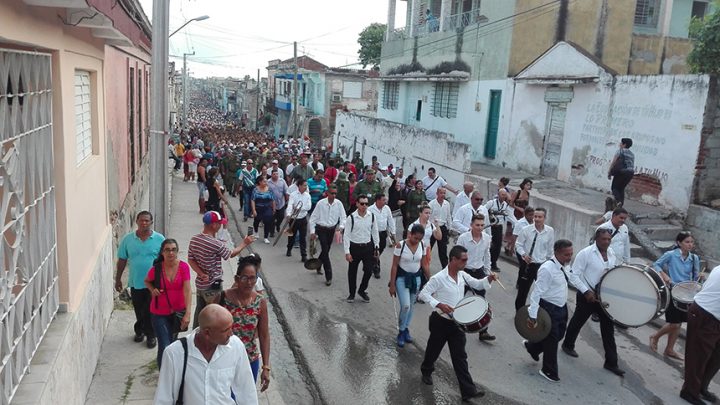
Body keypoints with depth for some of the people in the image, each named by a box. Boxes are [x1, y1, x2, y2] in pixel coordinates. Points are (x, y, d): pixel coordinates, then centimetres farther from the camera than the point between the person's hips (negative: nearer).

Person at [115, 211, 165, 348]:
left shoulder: (159, 239, -7)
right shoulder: (127, 239, -3)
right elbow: (122, 260, 5)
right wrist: (118, 279, 6)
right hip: (135, 283, 2)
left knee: (151, 311, 5)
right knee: (139, 310, 17)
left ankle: (151, 335, 21)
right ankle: (140, 330, 39)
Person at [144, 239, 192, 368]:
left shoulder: (183, 267, -14)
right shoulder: (156, 269, -14)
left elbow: (187, 290, -19)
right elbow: (147, 281, 9)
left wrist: (187, 313, -27)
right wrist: (152, 289, -14)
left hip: (178, 311, 2)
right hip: (160, 313, -2)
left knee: (172, 342, 23)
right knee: (164, 347, -7)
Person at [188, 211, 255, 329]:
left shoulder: (194, 239, -3)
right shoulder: (216, 244, -25)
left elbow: (190, 259, 0)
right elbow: (231, 254, -8)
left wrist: (201, 274, -8)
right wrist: (244, 244, 5)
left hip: (199, 283, 7)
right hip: (212, 286, -7)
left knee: (199, 311, 21)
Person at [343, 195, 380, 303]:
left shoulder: (372, 216, -3)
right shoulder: (351, 218, -13)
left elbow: (375, 232, 8)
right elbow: (346, 235, -10)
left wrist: (376, 247, 6)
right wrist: (347, 252, -12)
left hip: (368, 247, 2)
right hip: (354, 247, -2)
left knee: (369, 270, 0)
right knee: (352, 272, 11)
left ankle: (362, 290, 26)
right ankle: (352, 293, 31)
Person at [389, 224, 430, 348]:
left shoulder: (422, 246, -4)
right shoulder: (400, 245, -15)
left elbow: (424, 265, 6)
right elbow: (394, 266, -11)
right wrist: (392, 284, -11)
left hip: (415, 278, 4)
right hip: (402, 278, -4)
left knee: (411, 306, 12)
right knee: (405, 306, -12)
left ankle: (406, 329, 32)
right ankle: (401, 332, 9)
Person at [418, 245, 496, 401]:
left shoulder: (462, 275, 1)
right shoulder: (438, 278, -20)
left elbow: (477, 284, 11)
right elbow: (423, 294, -18)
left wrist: (488, 280, -10)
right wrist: (439, 304, -30)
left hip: (457, 322, 5)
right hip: (440, 321, -5)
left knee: (460, 357, 5)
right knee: (434, 350, 17)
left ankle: (468, 390, 5)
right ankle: (426, 371, 46)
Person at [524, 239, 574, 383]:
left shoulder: (562, 267, 2)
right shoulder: (547, 269, -25)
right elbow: (537, 292, -26)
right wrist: (532, 315, -28)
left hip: (561, 308, 9)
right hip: (549, 309, -9)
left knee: (559, 335, 21)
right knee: (552, 340, 4)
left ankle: (532, 347, 44)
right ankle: (549, 371, 24)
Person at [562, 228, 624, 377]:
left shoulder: (612, 254, 2)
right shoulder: (585, 253, -16)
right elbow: (573, 275, -16)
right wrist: (586, 291, -22)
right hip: (587, 296, -5)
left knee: (608, 328, 5)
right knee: (578, 321, 14)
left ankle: (611, 362, 13)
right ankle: (568, 345, 39)